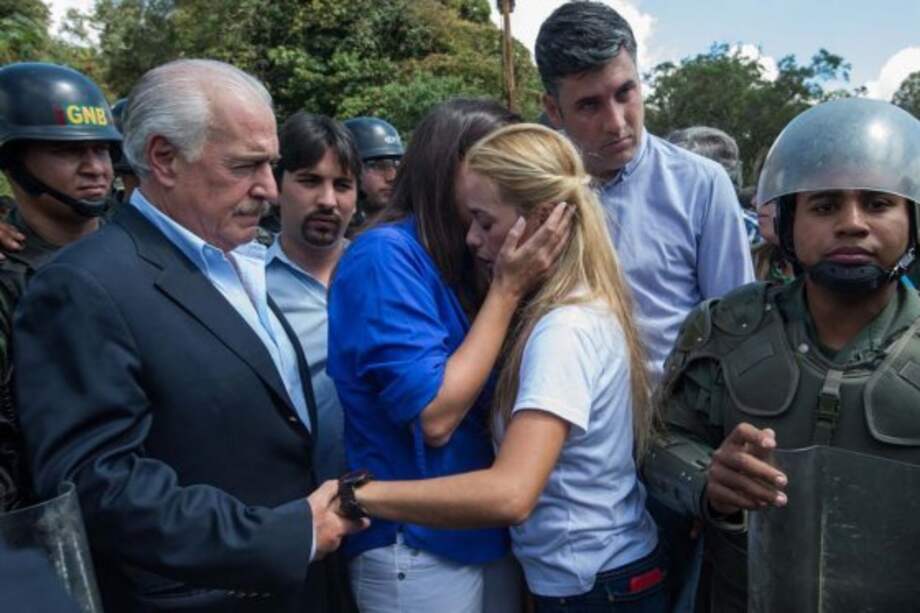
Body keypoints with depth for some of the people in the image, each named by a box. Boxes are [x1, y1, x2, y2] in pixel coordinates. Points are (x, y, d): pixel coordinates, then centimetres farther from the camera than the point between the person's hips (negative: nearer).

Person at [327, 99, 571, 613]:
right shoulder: (385, 253, -17)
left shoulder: (464, 261, 5)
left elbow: (488, 399, 7)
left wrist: (510, 285, -4)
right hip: (419, 549, -7)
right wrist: (509, 289, -20)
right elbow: (434, 416, -22)